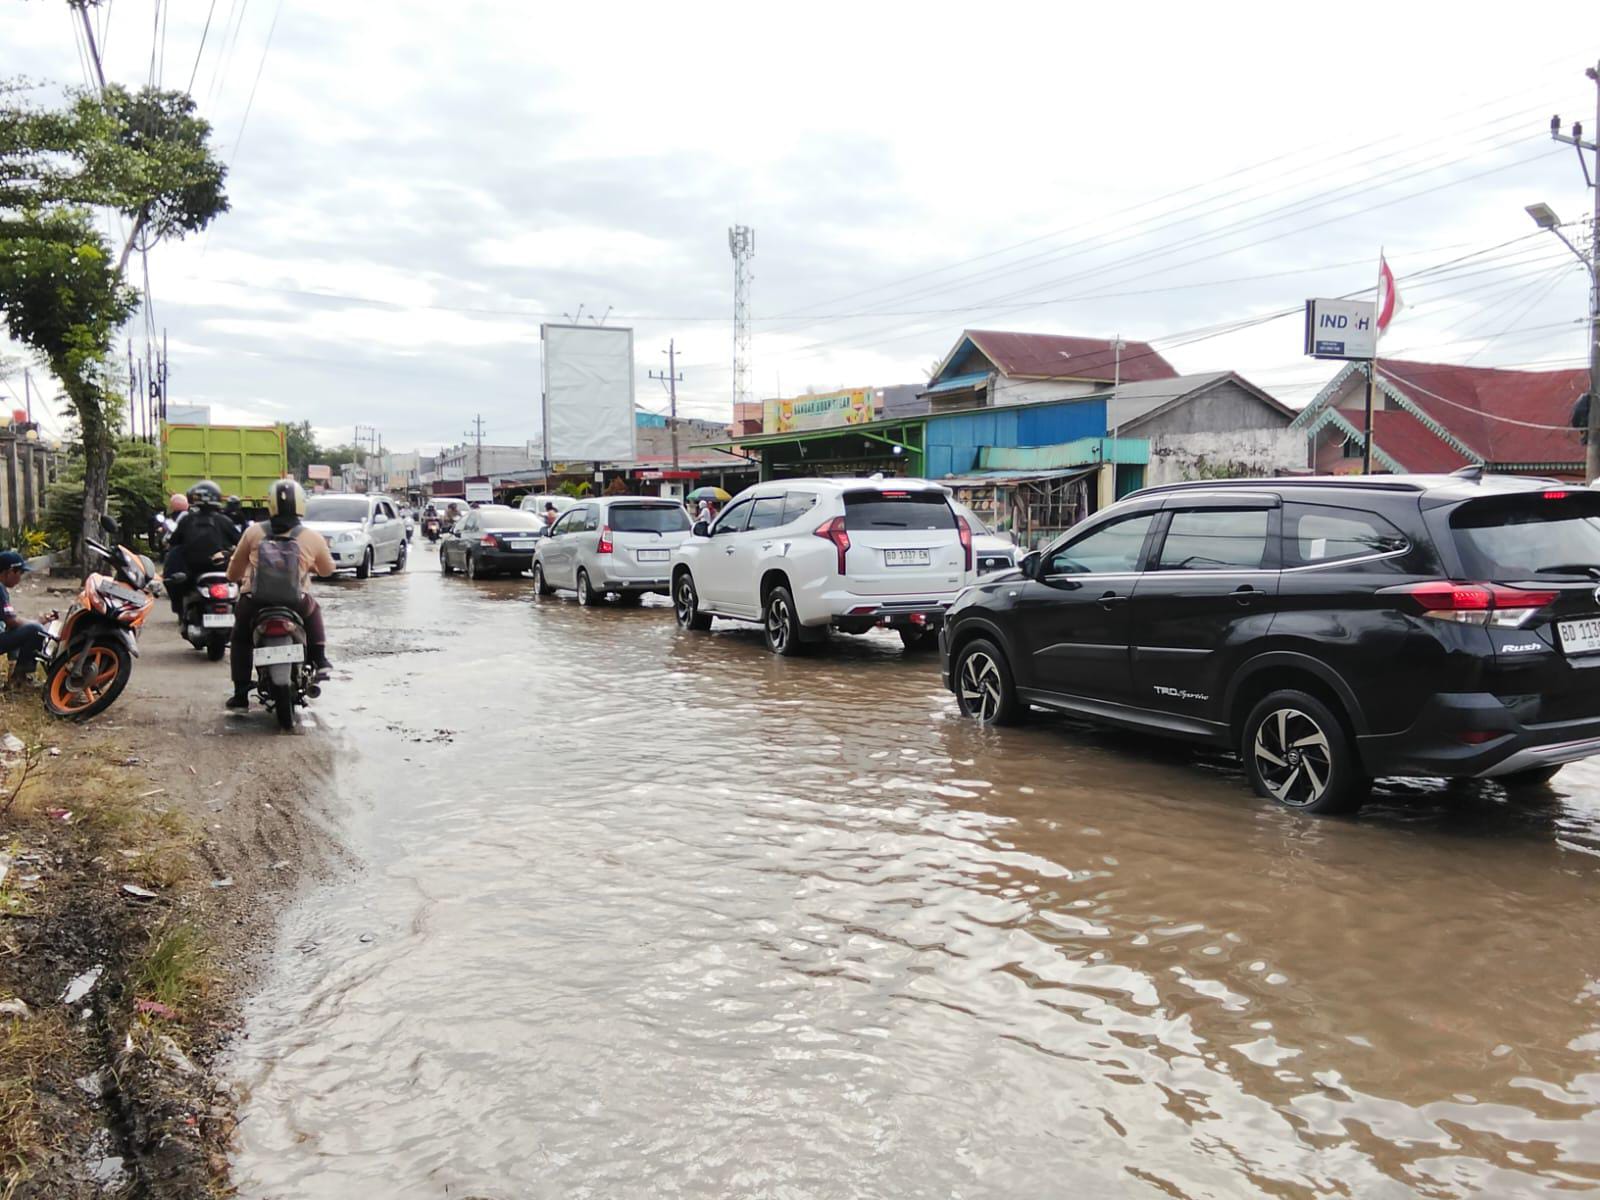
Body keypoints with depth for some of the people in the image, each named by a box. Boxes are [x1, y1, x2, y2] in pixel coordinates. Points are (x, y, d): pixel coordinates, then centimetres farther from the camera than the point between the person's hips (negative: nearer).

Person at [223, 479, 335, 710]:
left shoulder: (254, 531, 4)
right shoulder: (312, 538, 1)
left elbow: (233, 571, 14)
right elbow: (327, 569, 17)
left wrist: (238, 579, 37)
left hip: (254, 603, 1)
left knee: (240, 639, 28)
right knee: (313, 609, 34)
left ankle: (240, 693, 23)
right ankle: (319, 661, 22)